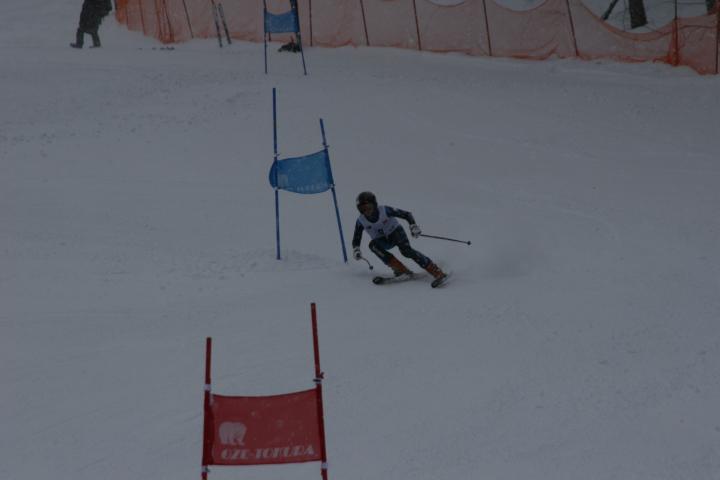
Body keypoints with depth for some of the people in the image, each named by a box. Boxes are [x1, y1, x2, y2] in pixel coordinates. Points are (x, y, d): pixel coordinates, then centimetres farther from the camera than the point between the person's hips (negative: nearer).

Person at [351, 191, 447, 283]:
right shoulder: (361, 221, -14)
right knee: (373, 244, -31)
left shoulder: (384, 210, -22)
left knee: (406, 250, -31)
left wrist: (413, 226, -31)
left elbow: (406, 214, -15)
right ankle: (400, 269, -29)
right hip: (382, 241, 3)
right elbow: (356, 239, -1)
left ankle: (436, 271, -30)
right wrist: (356, 250, -21)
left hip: (395, 232, -3)